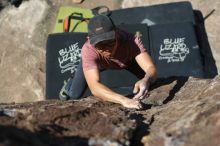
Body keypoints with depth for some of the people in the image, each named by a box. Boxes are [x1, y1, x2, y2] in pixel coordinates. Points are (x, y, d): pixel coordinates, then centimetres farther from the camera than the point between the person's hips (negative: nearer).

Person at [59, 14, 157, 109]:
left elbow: (151, 68, -46)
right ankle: (69, 84, 32)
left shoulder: (130, 40, -43)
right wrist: (123, 100, -73)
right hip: (94, 60, -1)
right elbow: (94, 87, -57)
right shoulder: (88, 50, -45)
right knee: (74, 94, -5)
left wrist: (146, 80, -71)